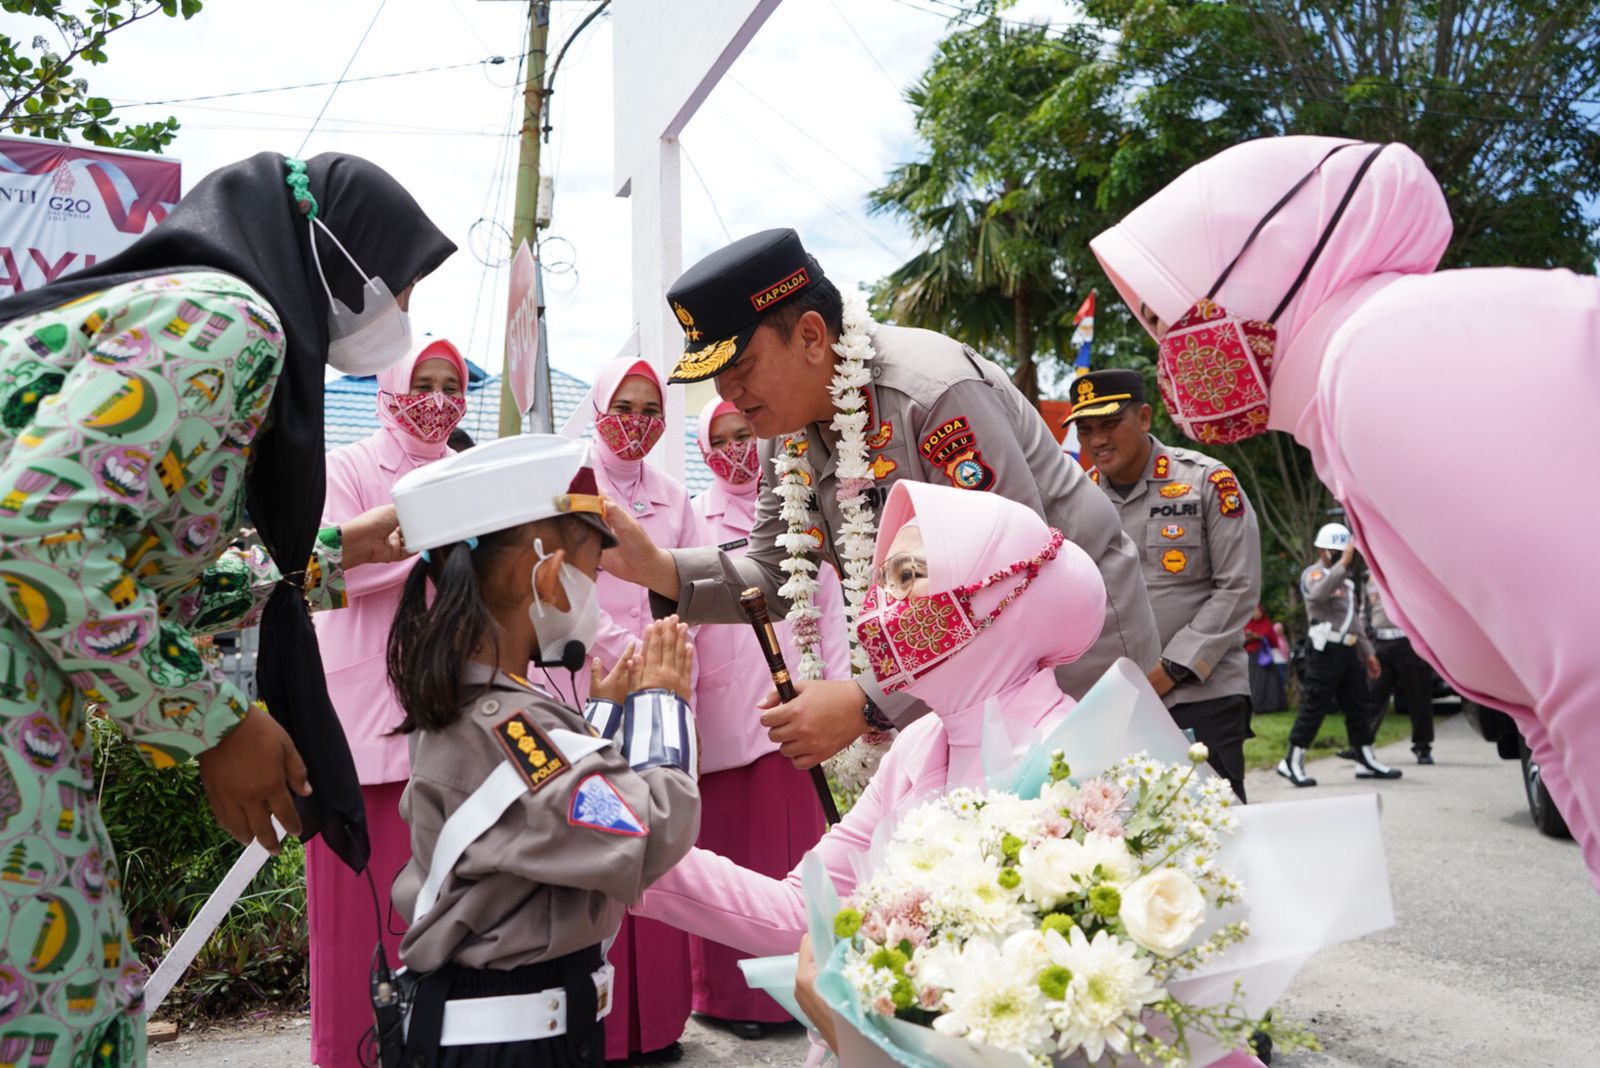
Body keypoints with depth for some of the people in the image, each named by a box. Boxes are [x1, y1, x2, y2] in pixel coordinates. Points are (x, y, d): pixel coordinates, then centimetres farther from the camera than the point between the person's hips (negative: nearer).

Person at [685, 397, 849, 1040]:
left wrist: (843, 694, 4)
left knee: (798, 842, 4)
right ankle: (728, 993, 15)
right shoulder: (693, 520, 5)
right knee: (726, 849, 2)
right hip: (722, 716, -2)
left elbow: (829, 607, 10)